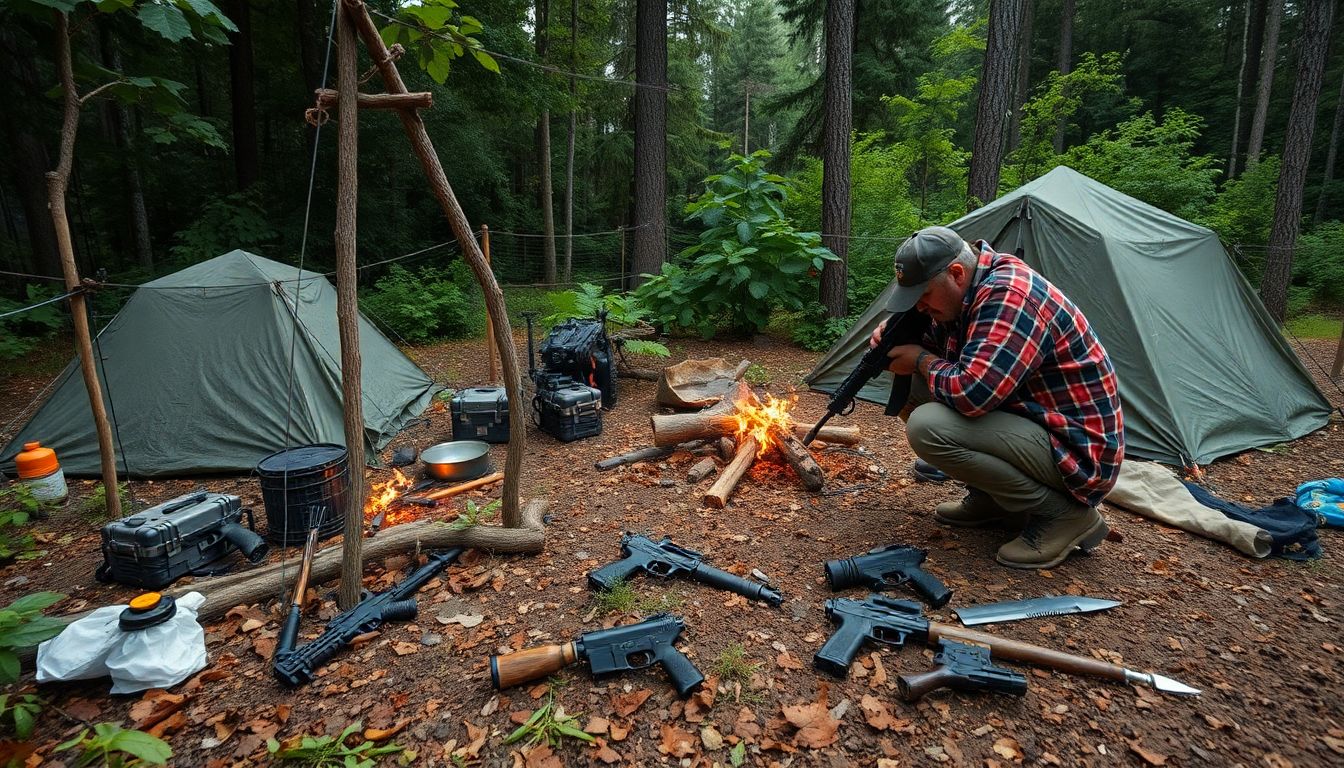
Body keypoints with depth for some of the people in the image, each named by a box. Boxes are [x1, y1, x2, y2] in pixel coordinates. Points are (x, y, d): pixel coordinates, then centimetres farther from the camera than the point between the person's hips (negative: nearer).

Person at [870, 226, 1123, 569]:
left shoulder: (1008, 296, -26)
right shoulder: (966, 293, 3)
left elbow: (971, 394, -35)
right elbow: (935, 348, 15)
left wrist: (922, 361, -15)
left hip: (1077, 451, -10)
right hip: (1029, 419, 10)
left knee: (927, 428, -27)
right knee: (919, 388, 5)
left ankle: (1062, 512, -9)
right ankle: (991, 500, 12)